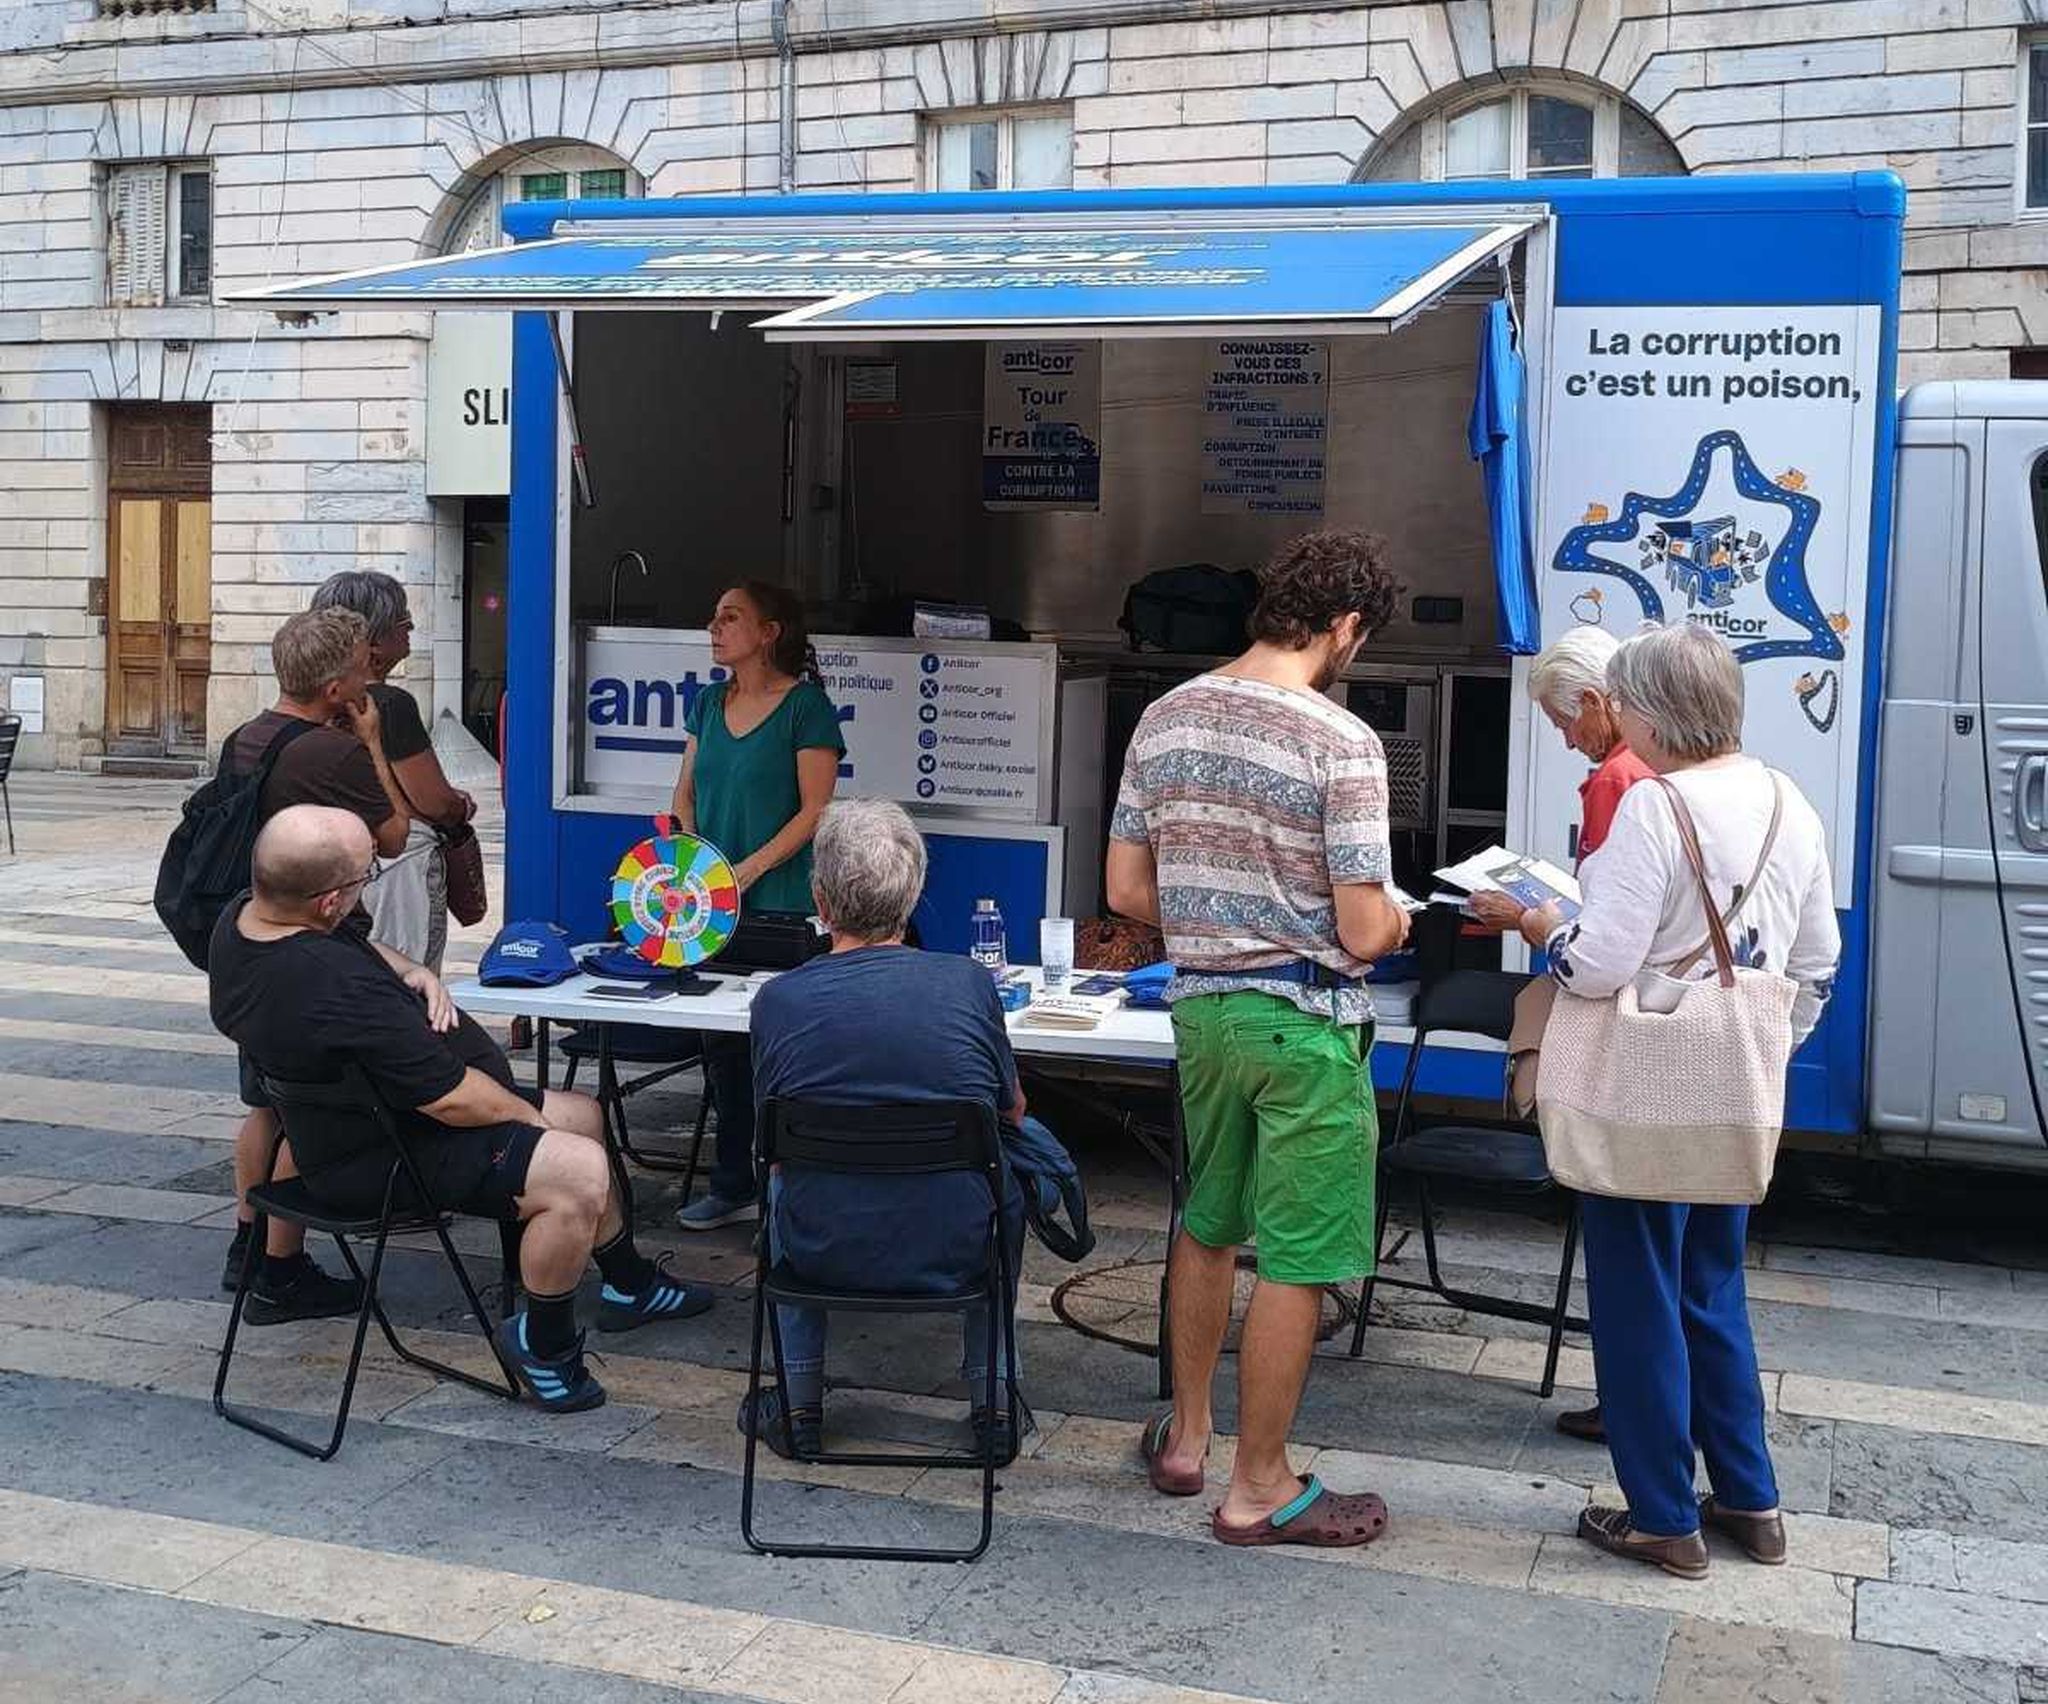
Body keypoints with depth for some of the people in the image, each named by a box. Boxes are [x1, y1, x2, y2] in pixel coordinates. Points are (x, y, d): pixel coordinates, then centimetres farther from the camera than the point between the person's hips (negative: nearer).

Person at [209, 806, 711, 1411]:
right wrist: (529, 1114, -8)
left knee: (585, 1115, 19)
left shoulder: (238, 918, -6)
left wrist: (408, 971, -4)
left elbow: (360, 948, 16)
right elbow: (455, 1100, -28)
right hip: (379, 1161, -11)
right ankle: (543, 1347, -1)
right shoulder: (342, 990, -37)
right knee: (579, 1174, -24)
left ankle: (631, 1285, 35)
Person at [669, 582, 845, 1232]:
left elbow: (815, 809, -10)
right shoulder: (709, 703, 14)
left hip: (779, 903, -6)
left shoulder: (804, 704, -6)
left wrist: (748, 869, -17)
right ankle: (733, 1186, 20)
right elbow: (686, 793, 16)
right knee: (720, 1040, 10)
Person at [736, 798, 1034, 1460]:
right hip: (957, 1252, 0)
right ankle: (993, 1397, 32)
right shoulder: (969, 983, -9)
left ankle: (799, 1399, 32)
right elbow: (1012, 1112, 8)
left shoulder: (778, 1000, -9)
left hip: (825, 1254, 0)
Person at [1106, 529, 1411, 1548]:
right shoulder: (1340, 743, -17)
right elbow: (1362, 931, -17)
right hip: (1304, 1020, -7)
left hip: (1200, 1004, 7)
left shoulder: (1166, 718, 2)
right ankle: (1258, 1488, 14)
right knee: (1295, 1260, 4)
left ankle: (1185, 1436, 35)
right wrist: (1396, 921, 5)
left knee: (1208, 1224, 22)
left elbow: (1126, 891, 5)